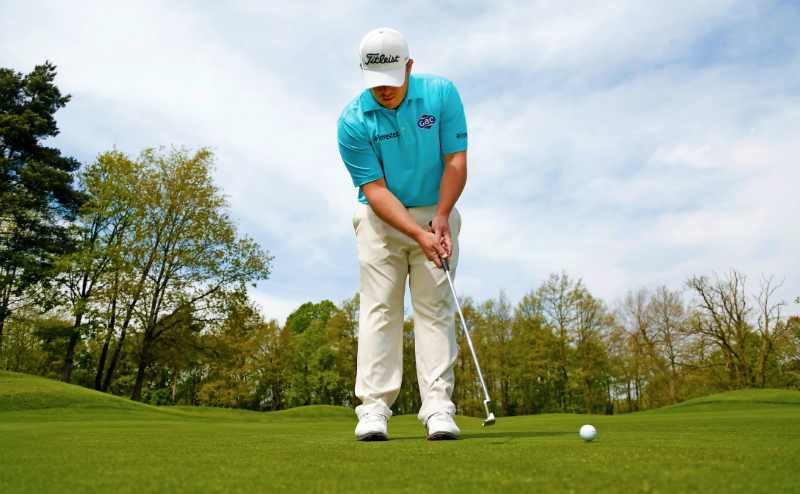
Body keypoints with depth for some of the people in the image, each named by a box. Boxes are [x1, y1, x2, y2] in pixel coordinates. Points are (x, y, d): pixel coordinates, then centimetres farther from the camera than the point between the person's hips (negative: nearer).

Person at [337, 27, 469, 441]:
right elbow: (375, 189, -15)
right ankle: (374, 408, -5)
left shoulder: (442, 94, -8)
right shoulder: (352, 122, -12)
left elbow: (456, 162, -8)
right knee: (379, 307, -7)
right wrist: (417, 234, -25)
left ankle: (438, 407, -4)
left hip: (436, 214, 1)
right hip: (380, 218, -1)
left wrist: (440, 219, -18)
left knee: (435, 307, -5)